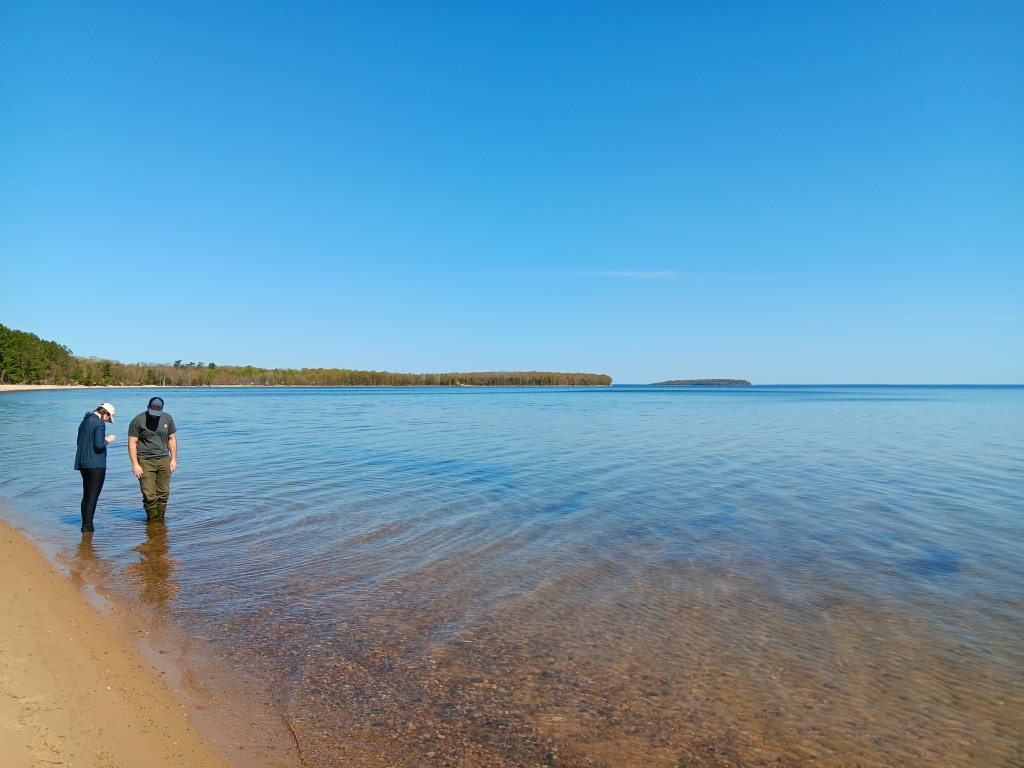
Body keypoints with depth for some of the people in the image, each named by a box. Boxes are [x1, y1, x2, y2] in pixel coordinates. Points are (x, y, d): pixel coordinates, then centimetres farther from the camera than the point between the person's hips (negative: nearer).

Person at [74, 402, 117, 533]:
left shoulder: (84, 421, 13)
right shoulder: (99, 424, -14)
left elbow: (80, 442, 20)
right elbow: (99, 445, -21)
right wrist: (108, 440, -2)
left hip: (82, 463, 9)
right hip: (96, 464, -9)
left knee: (86, 495, 16)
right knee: (93, 495, -4)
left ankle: (85, 525, 20)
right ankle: (87, 526, -4)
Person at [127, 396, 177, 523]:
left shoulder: (167, 419, 8)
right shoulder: (138, 421, -4)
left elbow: (172, 439, 15)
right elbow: (132, 443, -4)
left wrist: (174, 459, 8)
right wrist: (135, 464, -9)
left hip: (164, 460, 3)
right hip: (145, 461, -3)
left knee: (163, 493, 2)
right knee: (149, 495, -7)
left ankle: (160, 520, 12)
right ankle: (152, 521, 5)